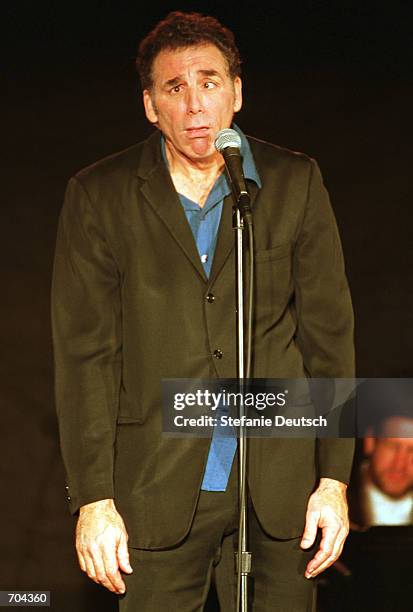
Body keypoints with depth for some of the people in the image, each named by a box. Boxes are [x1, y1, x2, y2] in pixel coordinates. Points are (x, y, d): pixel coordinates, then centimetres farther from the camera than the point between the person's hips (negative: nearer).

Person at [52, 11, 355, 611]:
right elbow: (83, 352, -1)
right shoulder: (99, 195, 0)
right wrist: (92, 499, -6)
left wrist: (334, 478, 2)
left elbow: (329, 332, 6)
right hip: (158, 493, -1)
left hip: (279, 492, 1)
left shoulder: (295, 182, 4)